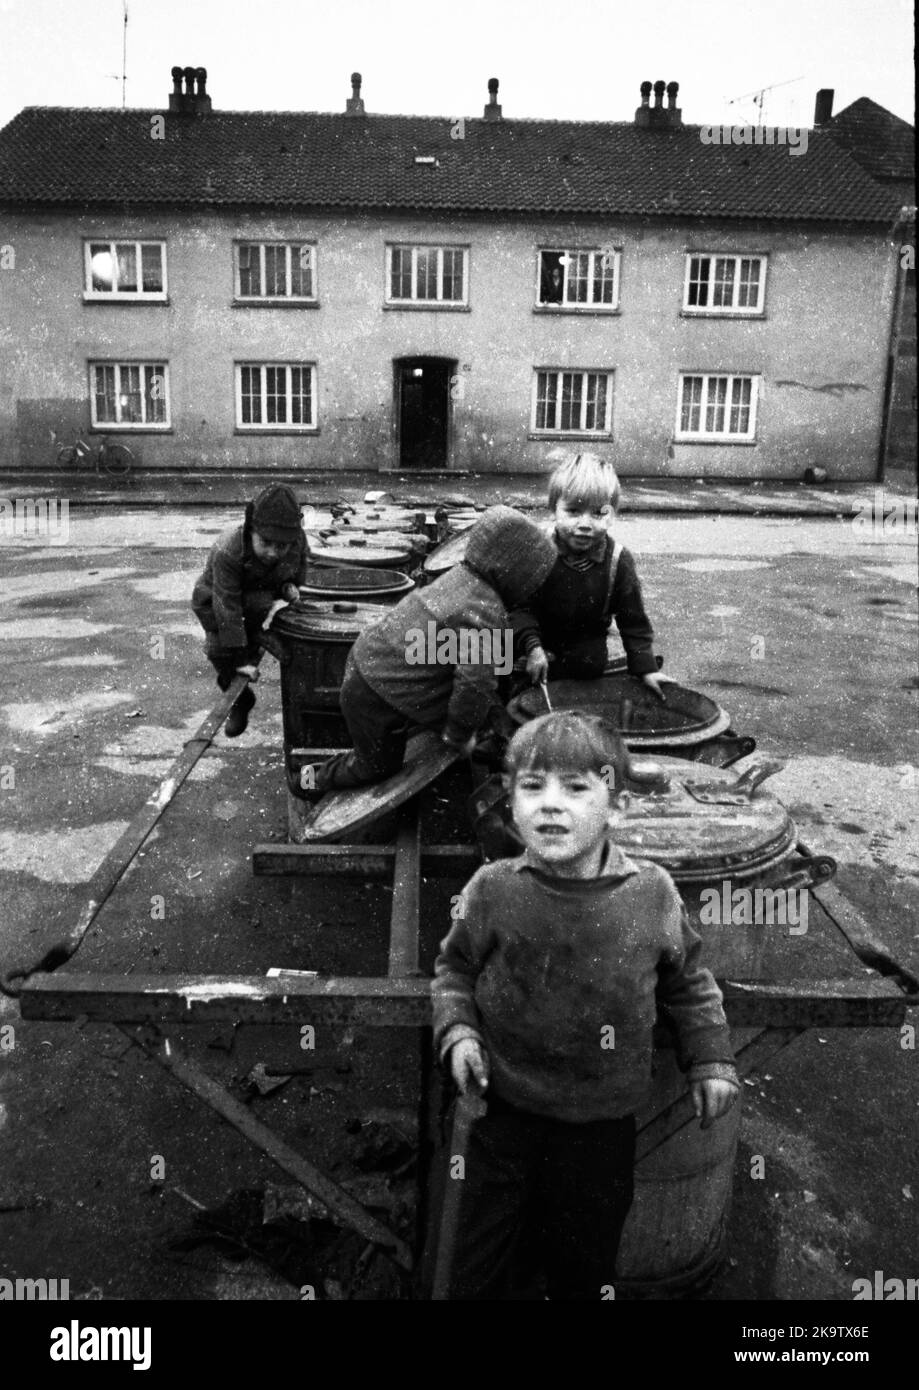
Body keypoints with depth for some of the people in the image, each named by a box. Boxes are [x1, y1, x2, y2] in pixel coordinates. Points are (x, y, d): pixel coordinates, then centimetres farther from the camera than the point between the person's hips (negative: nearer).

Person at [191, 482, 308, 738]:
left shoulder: (298, 542, -28)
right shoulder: (227, 551, -41)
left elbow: (298, 570, 0)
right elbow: (227, 609, -39)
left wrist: (288, 586, -23)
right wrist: (240, 659, -38)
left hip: (257, 595, 3)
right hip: (214, 598, -3)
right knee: (219, 648, -13)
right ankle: (240, 700, 12)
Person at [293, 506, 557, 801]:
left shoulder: (460, 576, 4)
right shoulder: (484, 614, -26)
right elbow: (474, 682, -29)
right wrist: (459, 735, -11)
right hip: (377, 699, -9)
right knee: (379, 766, 17)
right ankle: (315, 780, 35)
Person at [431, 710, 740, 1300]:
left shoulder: (652, 893, -13)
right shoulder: (493, 890, -15)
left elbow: (688, 983, 6)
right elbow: (455, 966, 3)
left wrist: (711, 1061, 3)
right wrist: (457, 1031, -12)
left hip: (604, 1125, 1)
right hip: (506, 1115, 0)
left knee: (585, 1270, 21)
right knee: (478, 1264, 17)